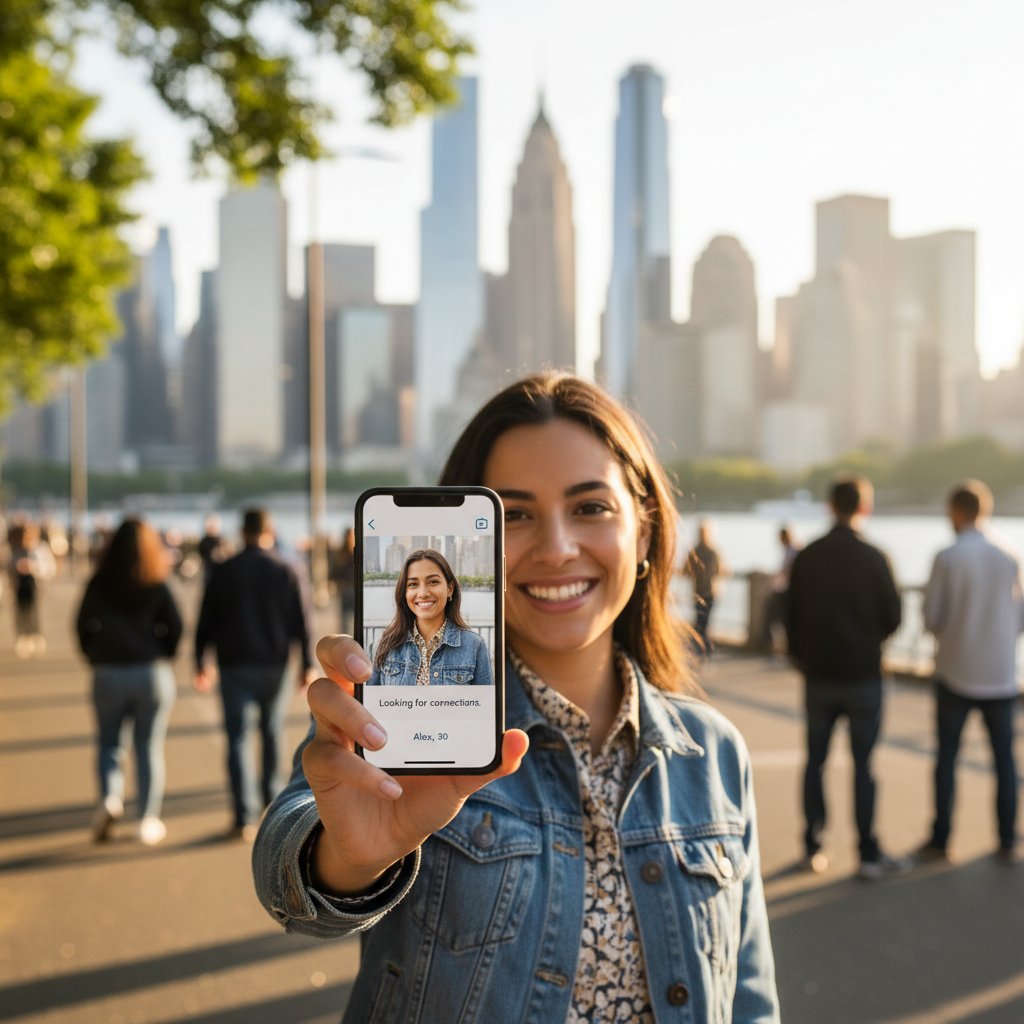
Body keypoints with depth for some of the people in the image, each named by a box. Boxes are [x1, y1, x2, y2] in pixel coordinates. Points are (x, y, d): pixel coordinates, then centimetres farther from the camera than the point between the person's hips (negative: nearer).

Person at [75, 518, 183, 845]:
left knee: (109, 741, 16)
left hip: (108, 672, 1)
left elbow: (83, 627, 3)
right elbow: (175, 627, -4)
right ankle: (148, 820, 7)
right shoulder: (158, 586, -4)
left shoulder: (99, 584, -2)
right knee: (149, 746, 7)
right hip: (153, 672, 0)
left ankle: (110, 796, -8)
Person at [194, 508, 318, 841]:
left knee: (238, 740, -1)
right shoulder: (286, 571, -2)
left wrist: (201, 663, 11)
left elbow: (205, 621, 1)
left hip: (235, 666, -1)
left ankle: (244, 817, -10)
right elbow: (301, 622, -3)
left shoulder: (223, 571, -1)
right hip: (274, 665, 1)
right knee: (273, 736, 18)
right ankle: (272, 802, 29)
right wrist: (307, 666, 2)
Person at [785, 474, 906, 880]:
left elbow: (791, 615, 3)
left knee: (815, 762, 12)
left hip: (818, 675, 3)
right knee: (862, 764, 3)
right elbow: (893, 617, -6)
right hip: (863, 675, -2)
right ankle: (869, 854, 7)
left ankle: (814, 848, 17)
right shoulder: (873, 558, -11)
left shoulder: (806, 557, -2)